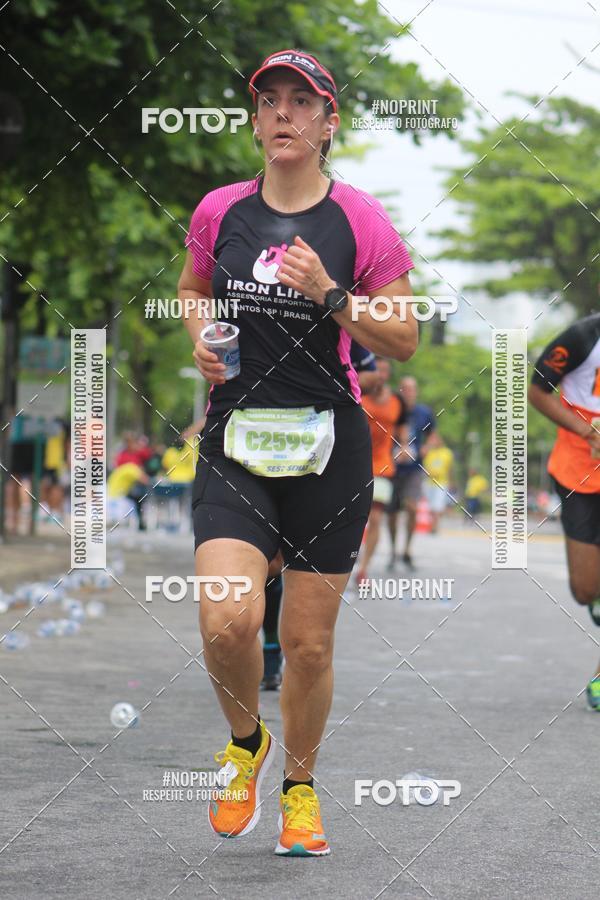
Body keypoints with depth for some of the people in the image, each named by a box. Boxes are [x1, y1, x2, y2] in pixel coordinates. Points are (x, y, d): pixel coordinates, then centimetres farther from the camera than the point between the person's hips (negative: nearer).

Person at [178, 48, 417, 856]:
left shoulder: (362, 222, -3)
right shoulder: (219, 212, 4)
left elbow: (404, 343, -1)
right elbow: (192, 291, 24)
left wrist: (331, 295, -16)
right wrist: (200, 336, 2)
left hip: (329, 447, -1)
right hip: (235, 441, 1)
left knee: (309, 644, 4)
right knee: (227, 623, -18)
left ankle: (300, 785, 29)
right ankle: (245, 744, 14)